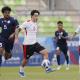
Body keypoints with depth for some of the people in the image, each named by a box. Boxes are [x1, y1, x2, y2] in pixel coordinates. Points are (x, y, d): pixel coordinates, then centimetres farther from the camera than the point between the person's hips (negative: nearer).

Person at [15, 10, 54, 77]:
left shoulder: (36, 24, 10)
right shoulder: (27, 23, -12)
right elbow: (18, 30, -12)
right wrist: (16, 38, -20)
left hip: (35, 43, 6)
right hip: (27, 44, -6)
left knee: (45, 52, -13)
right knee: (26, 59, 7)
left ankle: (47, 67, -12)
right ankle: (21, 70, 33)